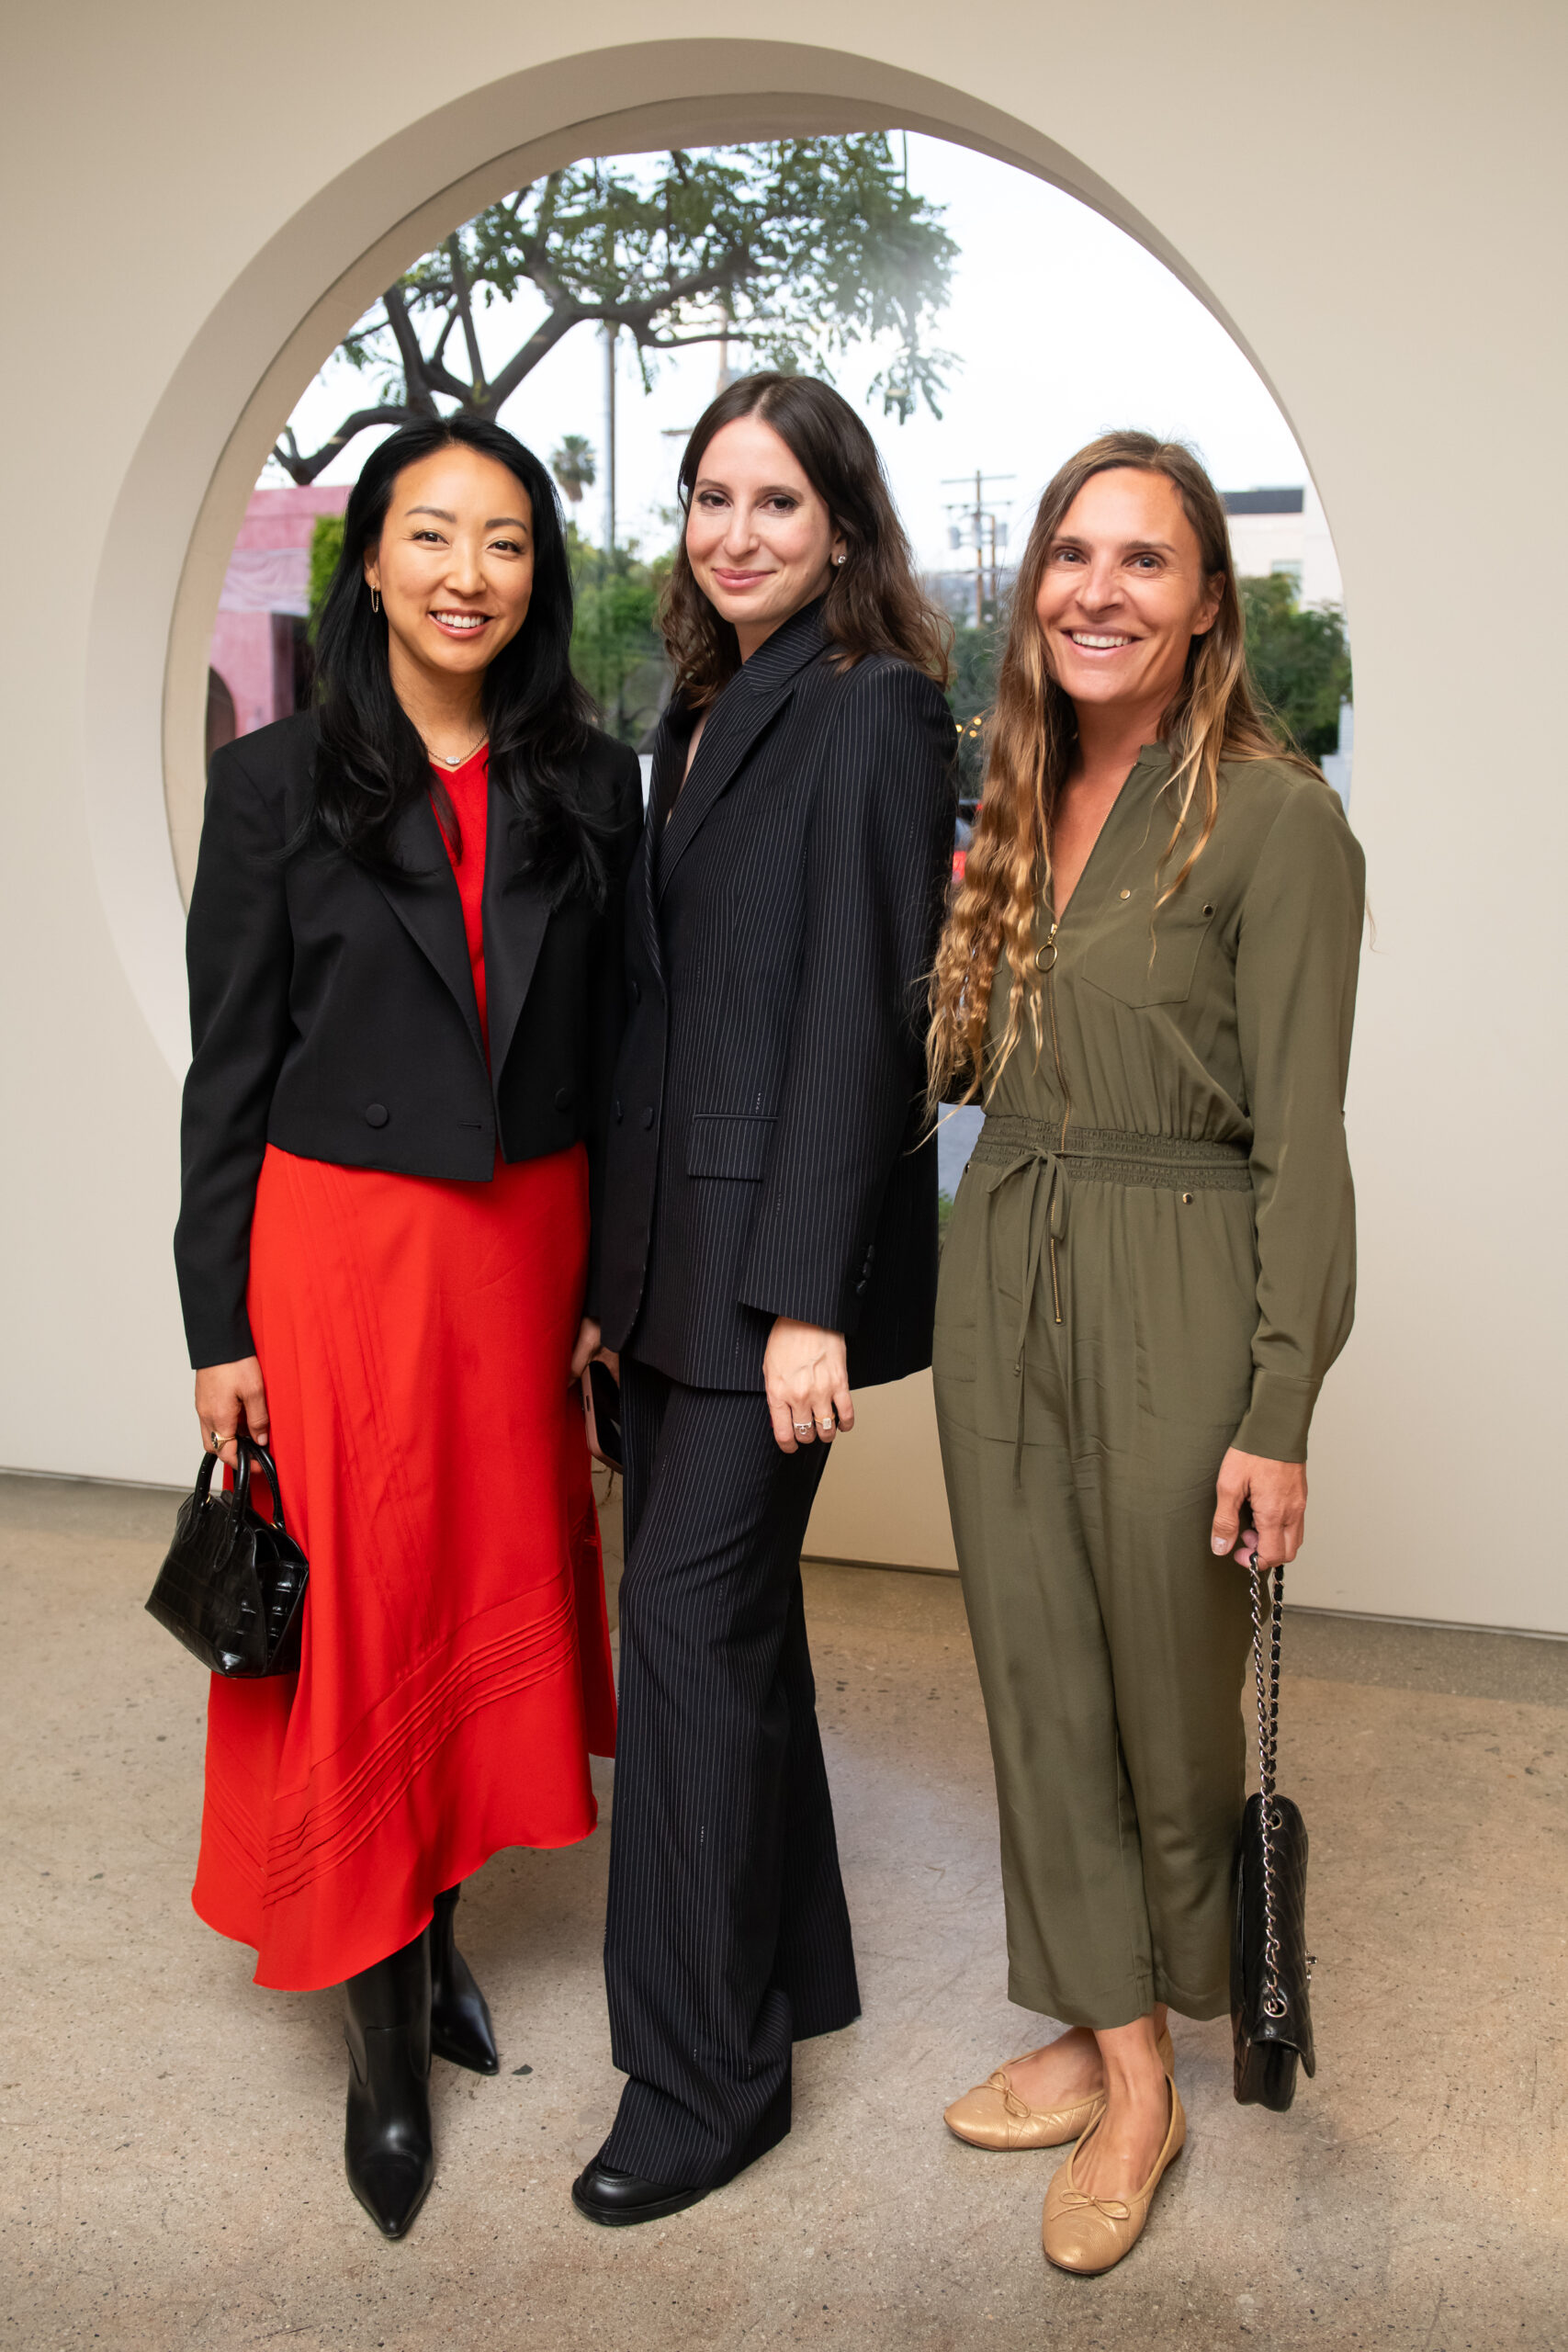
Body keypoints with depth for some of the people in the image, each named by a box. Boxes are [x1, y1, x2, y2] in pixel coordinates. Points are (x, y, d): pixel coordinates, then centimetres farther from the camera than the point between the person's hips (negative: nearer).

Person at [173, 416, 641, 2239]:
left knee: (498, 1591, 13)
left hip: (527, 1242, 3)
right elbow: (227, 1074, -3)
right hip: (337, 1246, -3)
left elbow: (611, 1060, 7)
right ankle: (378, 2020, 19)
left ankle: (439, 1925, 34)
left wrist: (613, 1284, 4)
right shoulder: (277, 784, -4)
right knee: (354, 1611, 4)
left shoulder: (588, 786, 3)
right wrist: (218, 1327, -4)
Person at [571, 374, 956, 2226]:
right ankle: (788, 1969, 33)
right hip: (672, 1236, 9)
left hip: (782, 1240, -9)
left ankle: (706, 2077, 11)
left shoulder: (869, 707, -10)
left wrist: (806, 1293, -19)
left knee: (688, 1607, -5)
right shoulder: (705, 708, 16)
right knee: (720, 1602, 15)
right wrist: (625, 1259, 13)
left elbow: (862, 1010, -16)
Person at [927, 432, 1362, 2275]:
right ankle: (1120, 2067, 29)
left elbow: (1301, 1138, -14)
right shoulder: (1020, 802, 9)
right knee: (1039, 1676, 12)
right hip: (997, 1276, 7)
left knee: (1167, 1685, 11)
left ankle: (1190, 1991, 40)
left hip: (1171, 1295, -6)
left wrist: (1282, 1413, -15)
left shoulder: (1275, 817, -12)